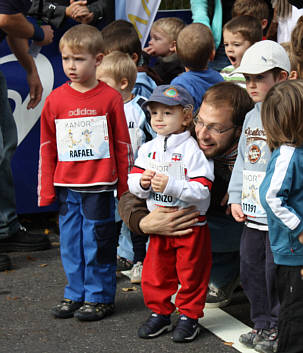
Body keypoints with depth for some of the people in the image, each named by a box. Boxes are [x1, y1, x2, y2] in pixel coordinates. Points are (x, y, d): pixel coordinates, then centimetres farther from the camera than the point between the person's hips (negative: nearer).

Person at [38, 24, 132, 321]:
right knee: (70, 242, 11)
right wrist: (46, 189, 8)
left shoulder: (110, 97, -4)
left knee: (97, 241, 2)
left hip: (99, 186, -4)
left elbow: (122, 144, 1)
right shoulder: (55, 99, 4)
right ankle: (75, 294, 25)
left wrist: (124, 186, 1)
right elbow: (47, 147, 9)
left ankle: (99, 297, 15)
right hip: (66, 186, 4)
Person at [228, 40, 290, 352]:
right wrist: (236, 198, 11)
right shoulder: (251, 117, 13)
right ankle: (262, 324, 29)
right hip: (252, 215, 8)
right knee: (250, 269, 14)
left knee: (275, 271, -1)